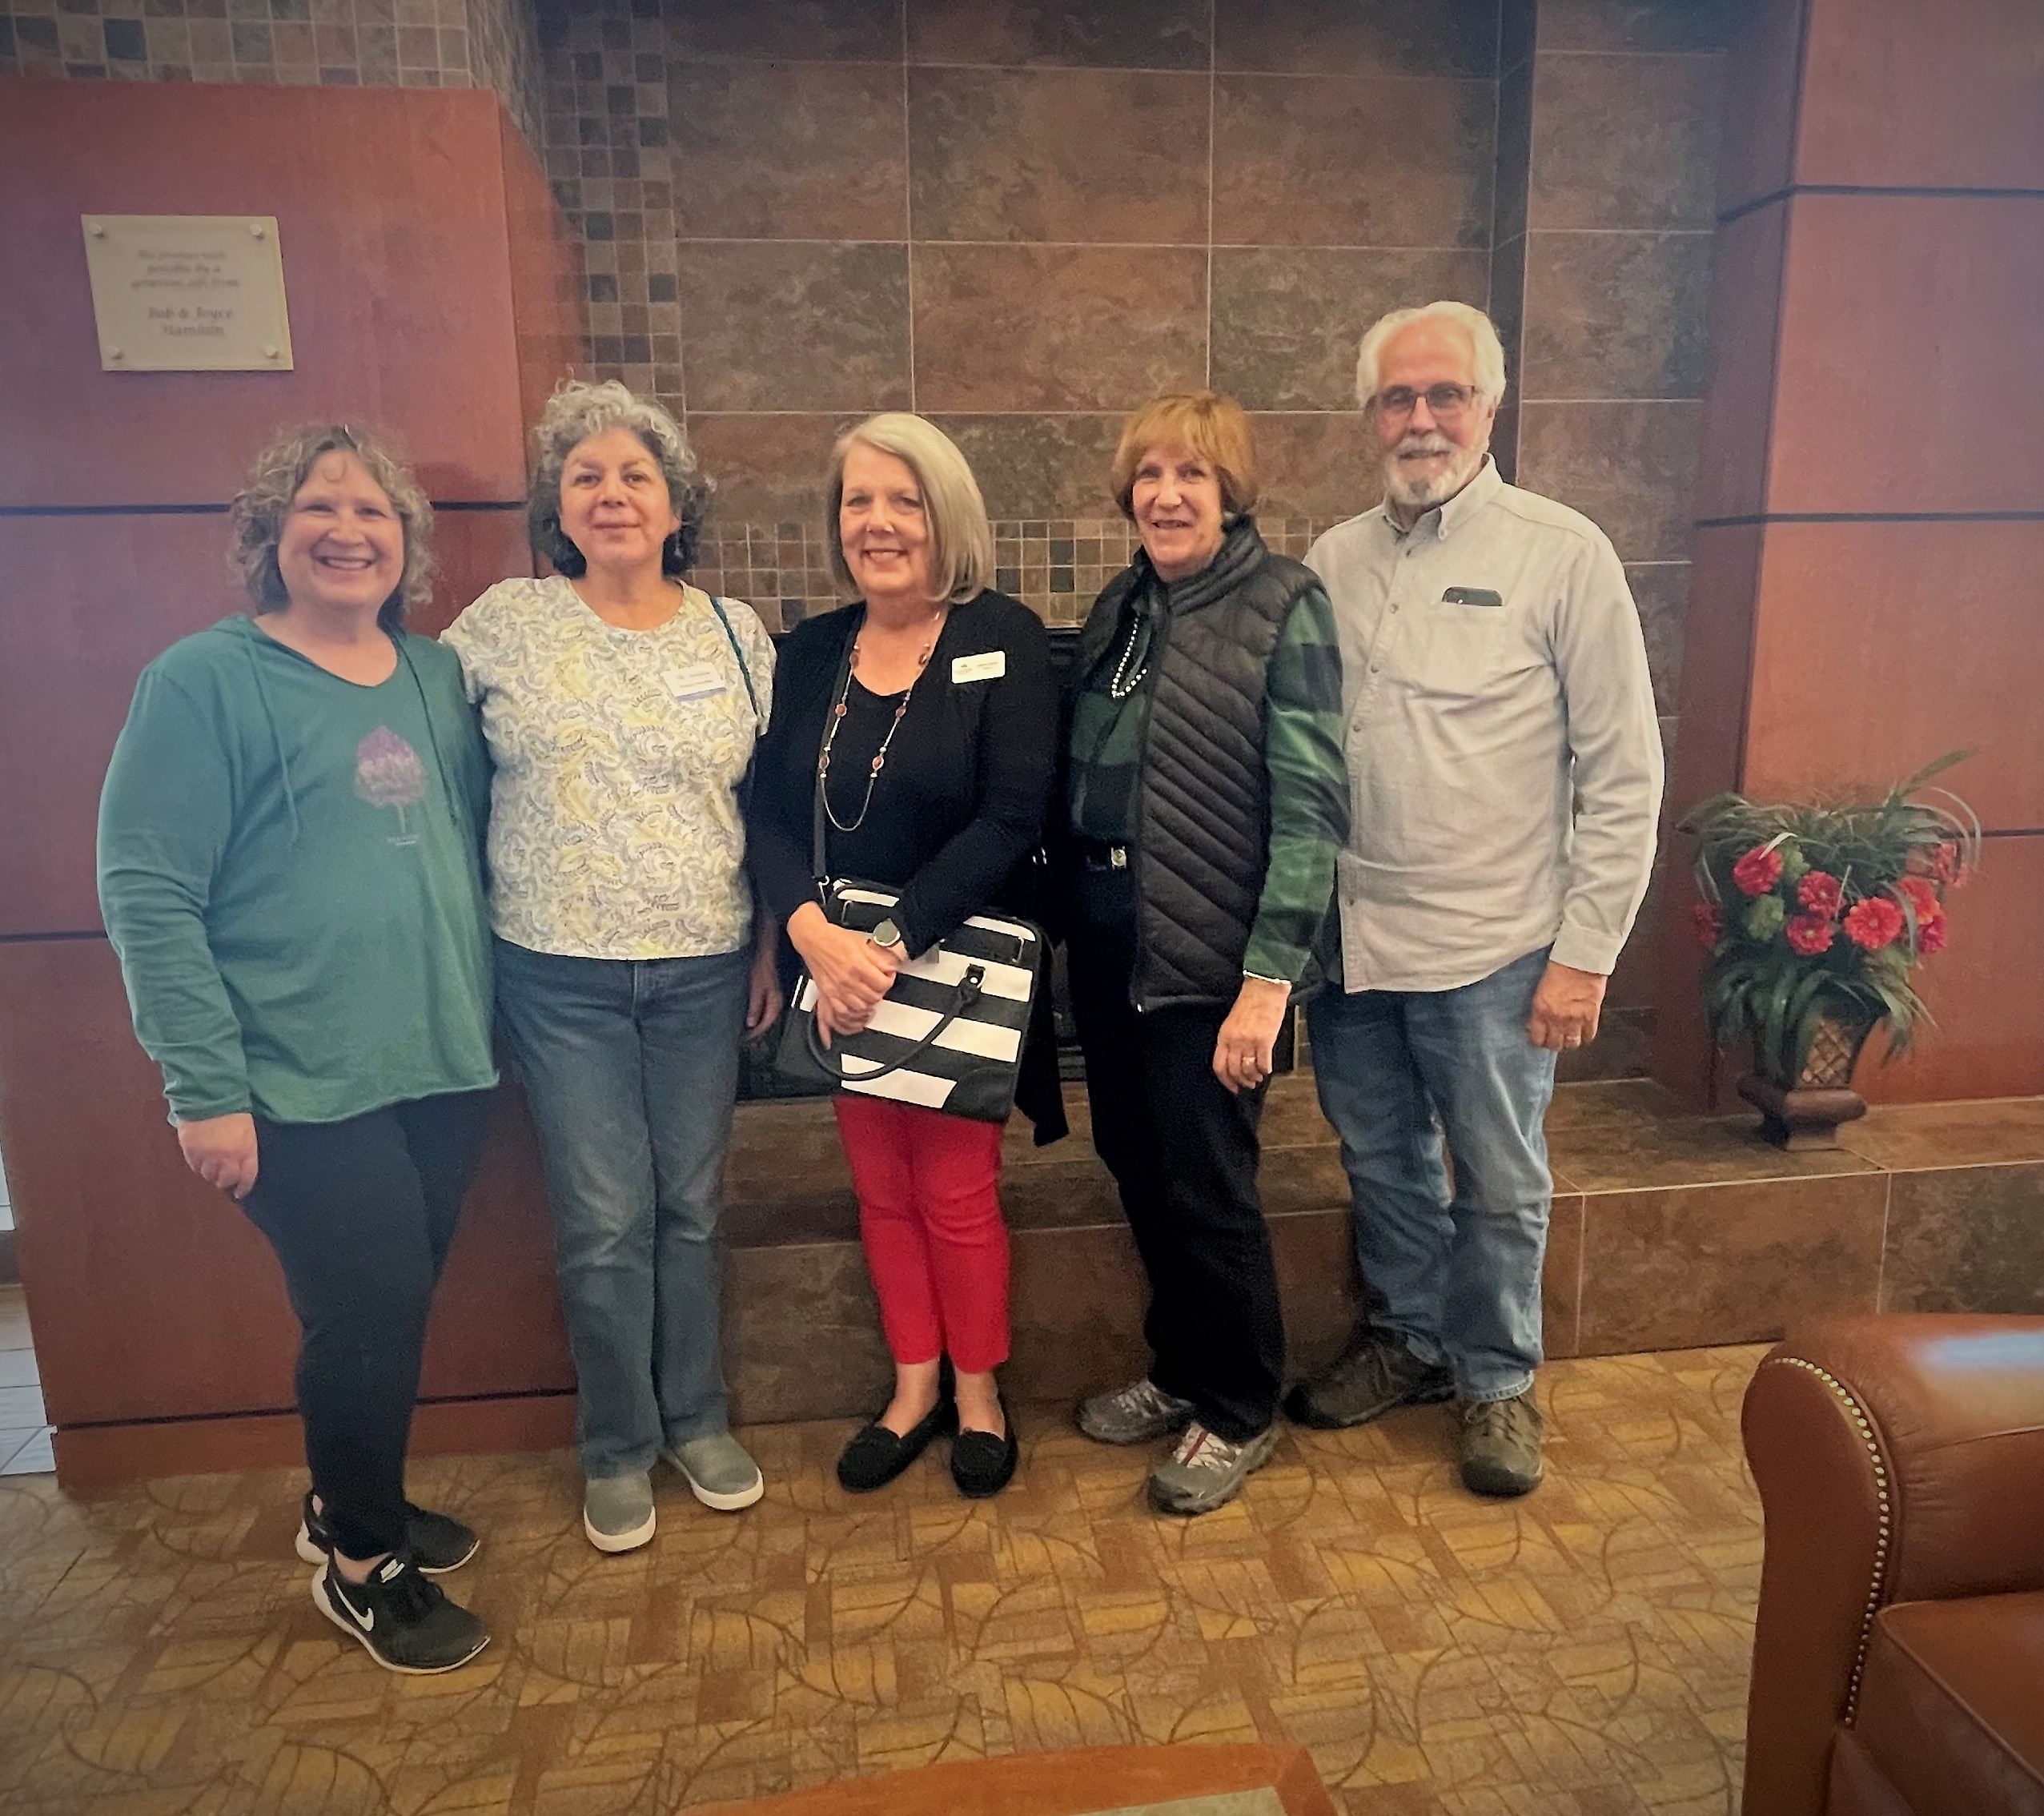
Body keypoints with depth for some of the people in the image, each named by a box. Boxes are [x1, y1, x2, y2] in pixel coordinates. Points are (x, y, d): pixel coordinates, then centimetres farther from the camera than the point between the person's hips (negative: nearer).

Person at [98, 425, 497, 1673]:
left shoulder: (439, 677, 8)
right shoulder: (207, 681, -9)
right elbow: (147, 893, -12)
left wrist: (486, 1021, 10)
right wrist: (206, 1089, -15)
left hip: (444, 1068, 6)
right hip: (306, 1090, -5)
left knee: (395, 1310, 17)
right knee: (367, 1315, 3)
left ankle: (351, 1501, 43)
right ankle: (360, 1562, 29)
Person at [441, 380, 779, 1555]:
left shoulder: (737, 634, 3)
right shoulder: (505, 625, -2)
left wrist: (774, 944, 6)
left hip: (704, 970, 2)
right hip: (562, 975, -1)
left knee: (692, 1206, 12)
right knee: (603, 1222, 4)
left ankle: (699, 1420, 32)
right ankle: (618, 1449, 25)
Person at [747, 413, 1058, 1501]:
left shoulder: (1002, 638, -8)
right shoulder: (810, 653, 6)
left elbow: (1011, 818, -16)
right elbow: (769, 812, -1)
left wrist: (894, 945, -20)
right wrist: (815, 935, -19)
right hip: (840, 973, 4)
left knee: (957, 1192, 6)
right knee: (881, 1188, 14)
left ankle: (978, 1393, 30)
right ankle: (914, 1387, 34)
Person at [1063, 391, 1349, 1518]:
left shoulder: (1285, 610, -10)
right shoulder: (1120, 609, 10)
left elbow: (1311, 807, -16)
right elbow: (1076, 777, 11)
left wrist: (1268, 979, -21)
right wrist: (1073, 919, 4)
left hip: (1209, 948, -6)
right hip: (1104, 935, 7)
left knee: (1206, 1187, 3)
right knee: (1136, 1166, 16)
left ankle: (1240, 1413, 27)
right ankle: (1181, 1371, 38)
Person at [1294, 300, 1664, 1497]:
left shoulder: (1563, 554, -7)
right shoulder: (1334, 562, 6)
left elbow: (1624, 774, -7)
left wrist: (1587, 952, -10)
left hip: (1492, 950, -4)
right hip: (1351, 938, 4)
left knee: (1499, 1187, 11)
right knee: (1382, 1162, 19)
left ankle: (1497, 1379, 33)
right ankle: (1406, 1339, 41)